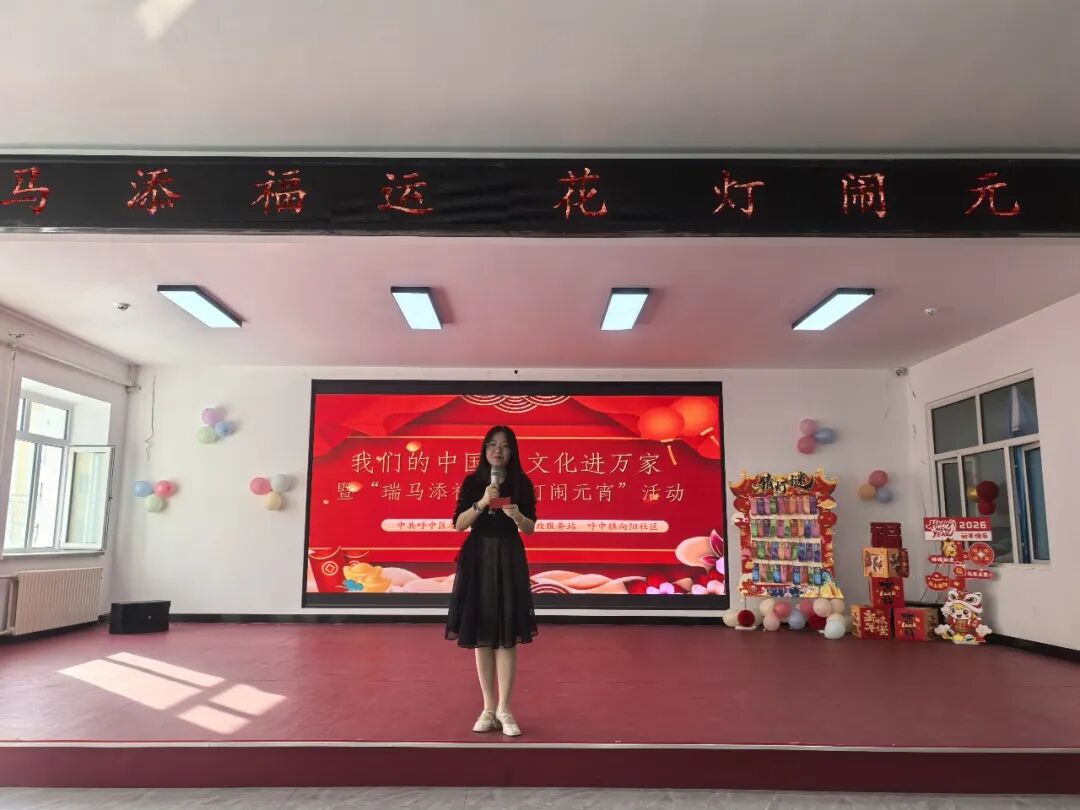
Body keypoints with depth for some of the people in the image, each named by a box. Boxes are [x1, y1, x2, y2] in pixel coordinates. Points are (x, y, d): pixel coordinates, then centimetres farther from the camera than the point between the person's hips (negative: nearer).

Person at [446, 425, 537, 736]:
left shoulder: (522, 483, 1)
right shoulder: (472, 482, 1)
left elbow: (530, 529, 3)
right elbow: (458, 524, -4)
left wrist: (518, 516, -18)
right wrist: (482, 503, -18)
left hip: (509, 558, 0)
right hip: (478, 557, 1)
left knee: (507, 634, -2)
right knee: (481, 633, 5)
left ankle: (503, 709, 7)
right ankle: (489, 708, 15)